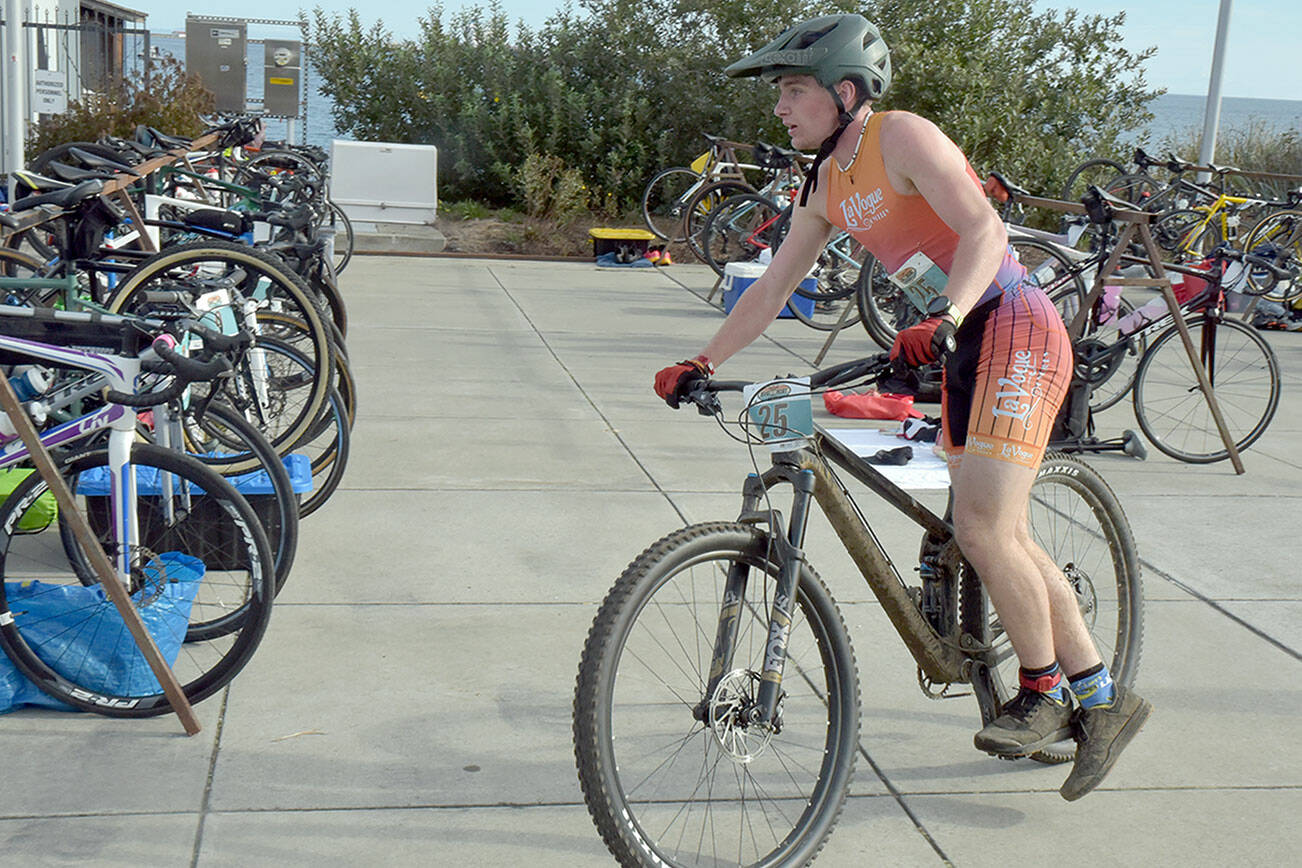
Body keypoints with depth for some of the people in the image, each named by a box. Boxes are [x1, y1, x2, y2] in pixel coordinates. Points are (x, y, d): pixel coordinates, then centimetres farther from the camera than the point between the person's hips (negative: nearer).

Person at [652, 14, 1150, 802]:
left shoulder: (904, 138, -14)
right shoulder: (826, 184, 10)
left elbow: (983, 229, -27)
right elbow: (772, 289, 14)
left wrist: (943, 318, -43)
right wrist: (703, 365, 8)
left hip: (1015, 331, -9)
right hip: (962, 350, 9)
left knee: (983, 529, -16)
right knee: (1000, 536, 8)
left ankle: (1044, 691, 6)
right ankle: (1100, 697, 19)